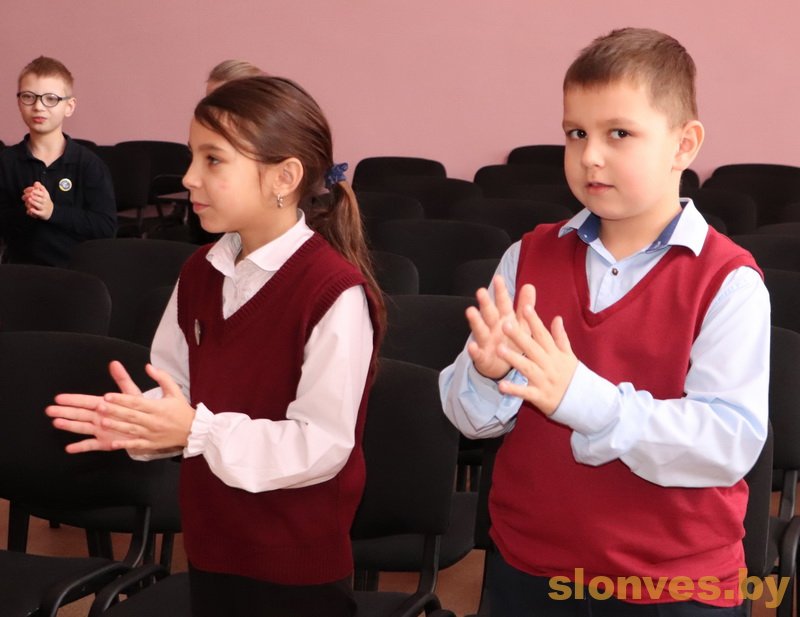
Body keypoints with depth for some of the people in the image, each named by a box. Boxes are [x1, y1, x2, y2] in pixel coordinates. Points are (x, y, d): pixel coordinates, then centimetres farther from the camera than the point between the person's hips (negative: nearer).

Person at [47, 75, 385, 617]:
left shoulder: (336, 292, -21)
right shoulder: (202, 273, 3)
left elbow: (323, 446, -22)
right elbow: (178, 387, 9)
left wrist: (198, 431, -27)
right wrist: (138, 417, -13)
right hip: (212, 546, 7)